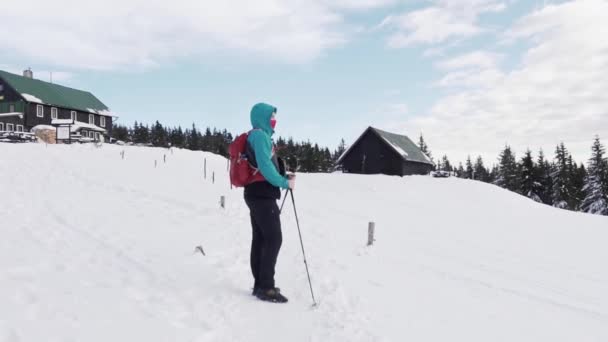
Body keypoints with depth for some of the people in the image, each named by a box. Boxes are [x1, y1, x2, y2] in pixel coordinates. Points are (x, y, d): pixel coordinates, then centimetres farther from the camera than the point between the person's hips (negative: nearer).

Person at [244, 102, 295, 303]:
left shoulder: (259, 136, 19)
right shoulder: (260, 135, -12)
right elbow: (265, 166, -21)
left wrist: (284, 177, 11)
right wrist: (285, 183, -12)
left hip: (256, 194, 10)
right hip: (263, 195, -10)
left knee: (260, 239, 11)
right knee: (274, 239, -9)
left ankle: (260, 284, 17)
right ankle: (266, 287, -7)